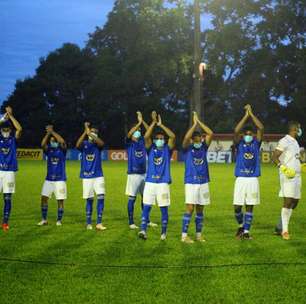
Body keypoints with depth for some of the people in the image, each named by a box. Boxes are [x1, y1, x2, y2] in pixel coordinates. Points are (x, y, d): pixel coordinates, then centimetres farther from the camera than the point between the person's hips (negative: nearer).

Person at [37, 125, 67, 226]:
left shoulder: (62, 150, -1)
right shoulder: (48, 150, 6)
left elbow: (62, 142, -21)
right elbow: (43, 144, -14)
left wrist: (52, 132, -19)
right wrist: (48, 133, -20)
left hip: (60, 179, -3)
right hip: (49, 179, 3)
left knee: (60, 200, 0)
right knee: (44, 198, -3)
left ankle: (59, 220, 12)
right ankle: (44, 219, 9)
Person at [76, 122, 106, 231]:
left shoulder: (97, 144, 3)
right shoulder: (84, 144, 2)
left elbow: (102, 143, -23)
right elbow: (77, 145, -22)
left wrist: (90, 134, -31)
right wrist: (85, 132, -29)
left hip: (98, 176, 0)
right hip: (87, 177, 0)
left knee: (101, 198, -9)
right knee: (89, 200, 4)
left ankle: (99, 223, -4)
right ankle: (88, 223, 14)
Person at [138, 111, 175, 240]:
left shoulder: (167, 149, 6)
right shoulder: (151, 148, 8)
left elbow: (173, 136, -10)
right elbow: (146, 137, -9)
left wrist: (161, 125, -8)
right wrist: (154, 123, -12)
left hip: (163, 183, -1)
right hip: (150, 182, 1)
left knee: (164, 209, 4)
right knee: (146, 207, -5)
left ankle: (164, 233, 13)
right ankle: (143, 230, -7)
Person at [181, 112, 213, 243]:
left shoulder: (203, 147, 7)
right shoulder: (187, 148, -2)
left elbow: (210, 133, -2)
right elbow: (186, 137, -22)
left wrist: (199, 122, -4)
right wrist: (194, 124, -16)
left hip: (204, 182, 4)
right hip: (191, 183, -4)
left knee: (200, 209, 9)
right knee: (190, 208, -8)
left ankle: (198, 234, 18)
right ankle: (184, 235, -4)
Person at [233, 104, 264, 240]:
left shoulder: (256, 143, 7)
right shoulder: (239, 143, 4)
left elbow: (261, 128, -5)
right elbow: (236, 130, -13)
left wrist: (251, 113, -5)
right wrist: (246, 115, -9)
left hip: (253, 179, 1)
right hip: (241, 179, -1)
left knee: (250, 207, 3)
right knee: (237, 207, -1)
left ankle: (246, 231, 10)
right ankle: (241, 225, 25)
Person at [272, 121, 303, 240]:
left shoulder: (295, 142, 19)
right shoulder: (284, 141, -10)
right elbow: (275, 157, -16)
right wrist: (284, 168, -26)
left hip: (296, 176, 10)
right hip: (288, 176, -10)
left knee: (294, 202, 9)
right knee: (288, 201, -11)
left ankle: (279, 228, 17)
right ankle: (284, 230, -6)